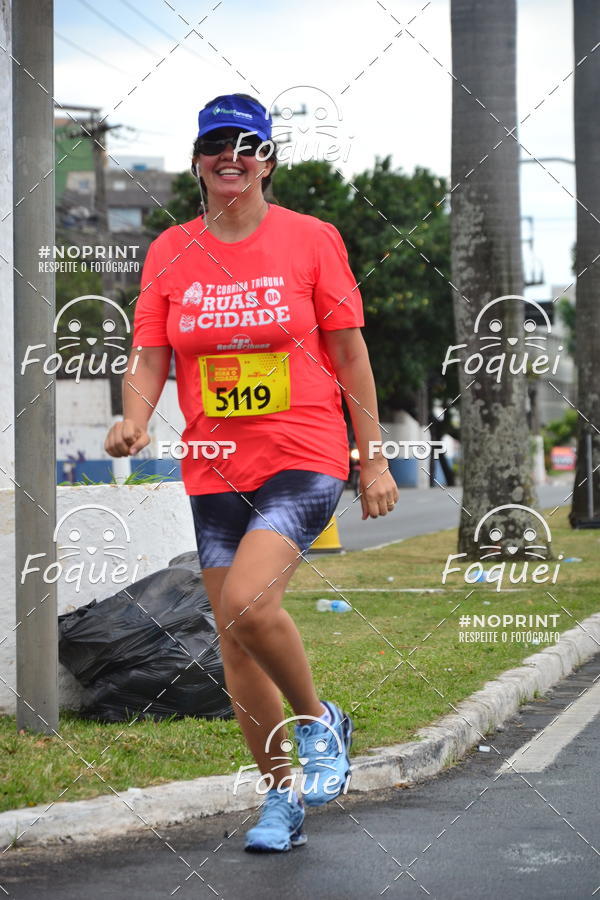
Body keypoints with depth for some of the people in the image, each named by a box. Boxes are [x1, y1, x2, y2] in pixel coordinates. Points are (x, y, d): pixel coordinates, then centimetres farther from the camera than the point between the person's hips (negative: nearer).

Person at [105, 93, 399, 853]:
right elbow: (148, 360, 5)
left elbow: (350, 354, 2)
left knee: (247, 601, -25)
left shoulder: (311, 239, -1)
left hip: (304, 456, -4)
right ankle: (281, 797, 20)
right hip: (214, 467, 4)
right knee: (233, 641, 5)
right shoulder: (169, 253, 6)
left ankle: (318, 721, 2)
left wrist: (373, 459, 2)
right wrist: (135, 420, -17)